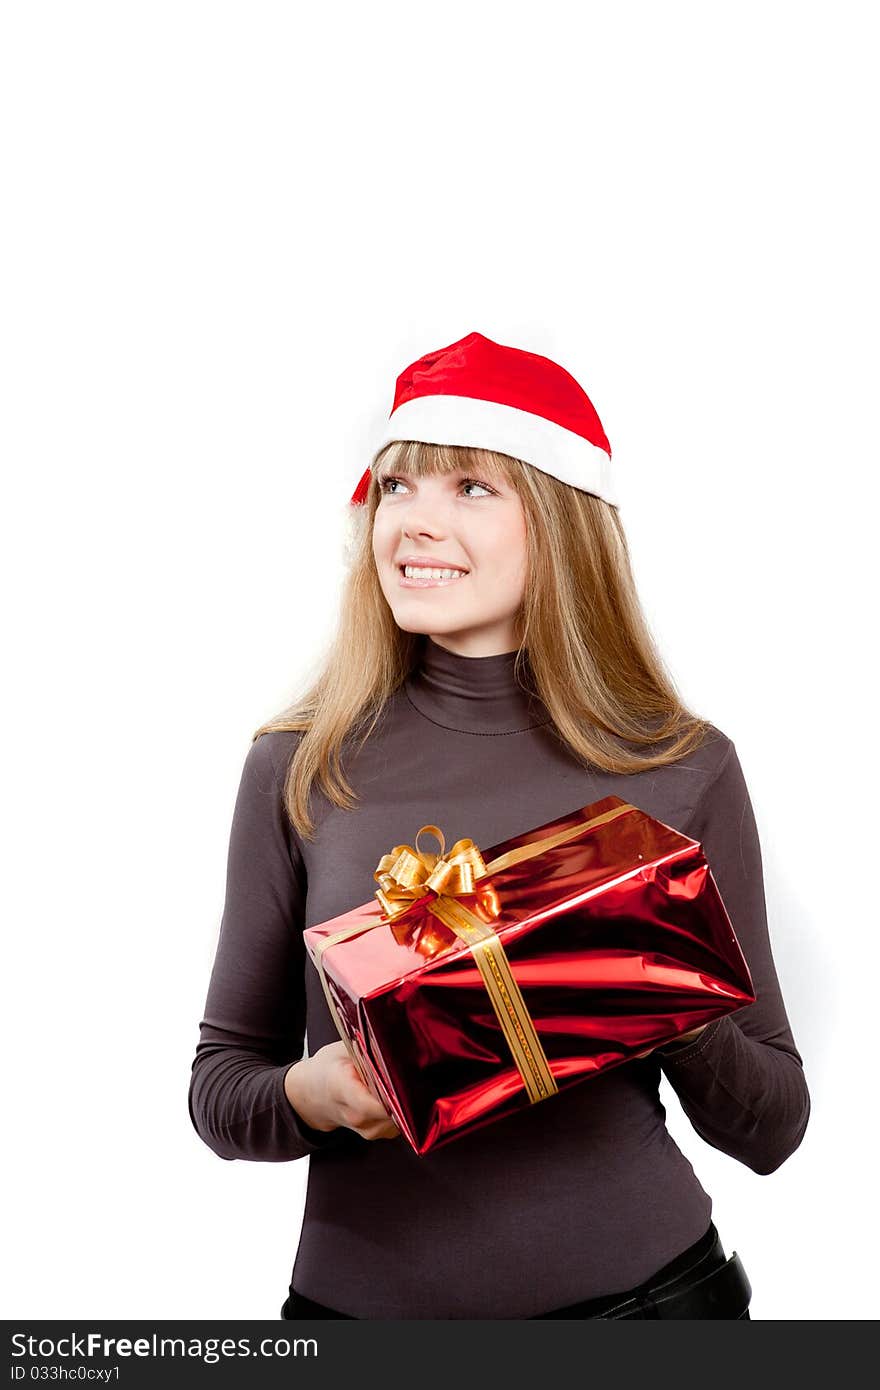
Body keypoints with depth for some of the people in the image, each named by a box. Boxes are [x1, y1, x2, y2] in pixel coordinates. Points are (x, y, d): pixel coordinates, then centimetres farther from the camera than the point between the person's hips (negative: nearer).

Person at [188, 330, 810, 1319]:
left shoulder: (685, 771, -8)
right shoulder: (299, 767, -6)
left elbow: (770, 1131, -2)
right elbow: (218, 1085, 1)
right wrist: (307, 1094, -19)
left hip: (639, 1287, 0)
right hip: (364, 1296, 1)